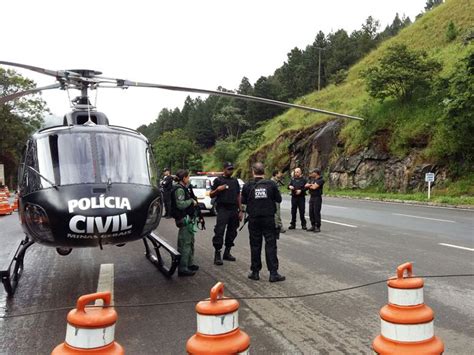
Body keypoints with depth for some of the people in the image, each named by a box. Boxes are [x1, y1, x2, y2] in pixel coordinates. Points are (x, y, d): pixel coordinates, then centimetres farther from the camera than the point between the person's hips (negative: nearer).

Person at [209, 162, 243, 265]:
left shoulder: (235, 181, 17)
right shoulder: (218, 180, 2)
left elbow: (238, 196, 18)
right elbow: (211, 195, 2)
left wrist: (240, 210, 12)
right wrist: (218, 189, -18)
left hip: (234, 210, 6)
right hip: (223, 209, -5)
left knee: (232, 232, 8)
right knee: (219, 231, -11)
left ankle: (227, 253, 19)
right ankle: (217, 255, -8)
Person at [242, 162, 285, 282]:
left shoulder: (248, 186, -6)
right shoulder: (271, 184, -7)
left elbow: (243, 201, 4)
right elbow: (279, 199, 0)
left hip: (254, 219, 1)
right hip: (269, 218, -1)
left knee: (255, 245, 9)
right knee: (271, 245, 2)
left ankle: (255, 272, 14)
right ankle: (273, 273, 2)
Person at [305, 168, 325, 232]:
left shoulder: (321, 180, -11)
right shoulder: (312, 179, 14)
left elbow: (314, 187, -20)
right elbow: (306, 185, 8)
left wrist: (310, 186, 0)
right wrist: (310, 185, -12)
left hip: (317, 198, -8)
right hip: (311, 197, 8)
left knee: (316, 212, -6)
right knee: (311, 212, 8)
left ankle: (318, 227, 0)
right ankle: (313, 226, 16)